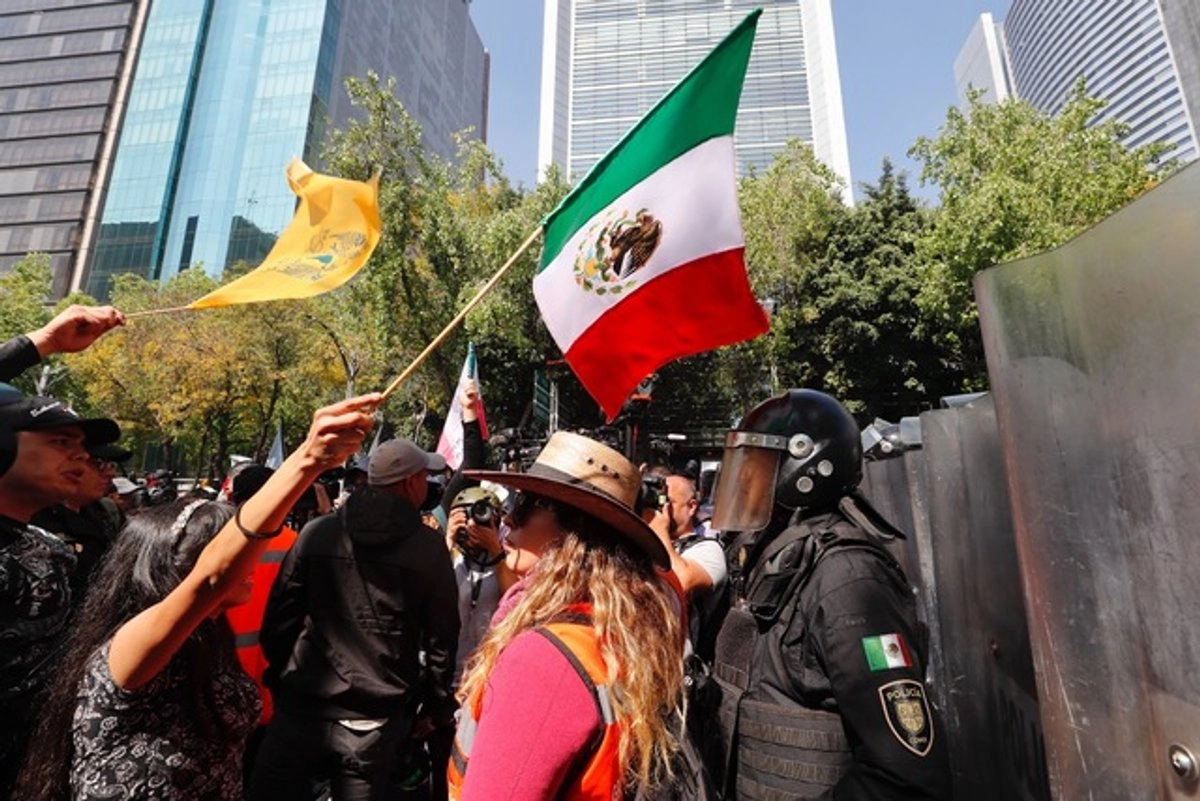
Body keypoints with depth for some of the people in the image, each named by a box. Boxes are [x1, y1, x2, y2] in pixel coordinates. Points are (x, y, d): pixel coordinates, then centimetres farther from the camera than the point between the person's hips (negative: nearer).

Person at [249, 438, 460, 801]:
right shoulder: (428, 547, -9)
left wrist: (279, 681, 17)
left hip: (303, 707, 1)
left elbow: (279, 619, 0)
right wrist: (438, 707, 9)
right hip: (376, 720, -1)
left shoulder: (316, 533, -4)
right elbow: (442, 637, -5)